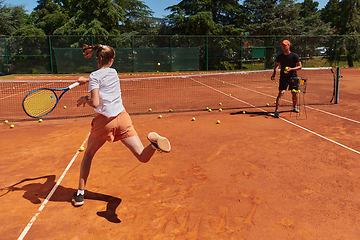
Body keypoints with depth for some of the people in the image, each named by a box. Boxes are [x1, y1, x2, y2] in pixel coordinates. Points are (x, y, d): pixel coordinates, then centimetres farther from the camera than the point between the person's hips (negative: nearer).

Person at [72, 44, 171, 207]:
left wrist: (84, 99, 5)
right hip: (122, 118, 3)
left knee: (88, 155, 22)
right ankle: (154, 141, -37)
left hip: (105, 121, -3)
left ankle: (80, 194, 23)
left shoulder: (94, 76, -4)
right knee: (143, 157, -3)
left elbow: (95, 103, -14)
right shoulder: (113, 72, 13)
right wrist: (86, 80, 46)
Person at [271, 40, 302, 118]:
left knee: (294, 93, 11)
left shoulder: (294, 56, -7)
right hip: (283, 77, -1)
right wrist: (274, 73, -1)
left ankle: (294, 106, 39)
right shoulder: (280, 56, -1)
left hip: (293, 78, 1)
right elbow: (276, 65, 16)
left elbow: (300, 66, -7)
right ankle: (276, 110, -19)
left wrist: (291, 69, -24)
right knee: (281, 93, -17)